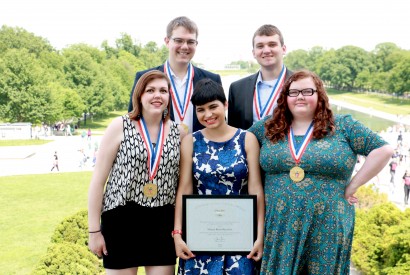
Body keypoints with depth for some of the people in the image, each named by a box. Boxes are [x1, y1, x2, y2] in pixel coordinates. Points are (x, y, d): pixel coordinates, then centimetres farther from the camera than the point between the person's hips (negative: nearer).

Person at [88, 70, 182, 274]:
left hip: (163, 224, 3)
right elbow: (98, 181, -3)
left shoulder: (178, 132, 4)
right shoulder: (120, 126, -4)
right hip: (121, 221, -2)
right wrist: (94, 230, -5)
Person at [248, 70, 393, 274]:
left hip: (327, 230, -1)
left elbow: (383, 150, -3)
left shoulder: (342, 126, -1)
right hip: (279, 228, 2)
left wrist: (352, 186, -6)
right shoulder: (268, 127, 6)